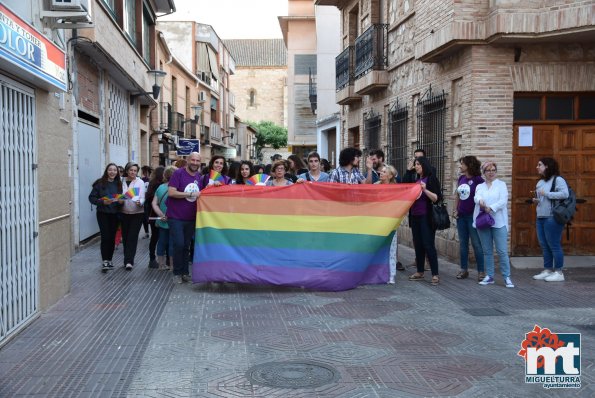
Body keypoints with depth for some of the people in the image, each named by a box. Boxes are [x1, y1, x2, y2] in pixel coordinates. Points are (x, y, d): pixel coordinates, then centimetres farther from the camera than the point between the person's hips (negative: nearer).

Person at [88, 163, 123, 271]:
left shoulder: (119, 184, 7)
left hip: (114, 214, 4)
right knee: (105, 237, -10)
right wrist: (103, 202, -20)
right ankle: (104, 261, -5)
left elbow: (122, 198, 16)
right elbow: (92, 197, -6)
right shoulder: (100, 183, -5)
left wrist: (121, 201, -7)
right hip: (103, 214, -4)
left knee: (112, 238, 7)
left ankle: (109, 260, 19)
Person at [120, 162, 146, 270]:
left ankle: (129, 261, -9)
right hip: (124, 213, 3)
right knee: (125, 237, 8)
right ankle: (128, 260, 21)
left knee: (132, 237, -8)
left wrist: (139, 202, -27)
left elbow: (142, 198, -7)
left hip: (137, 213, -3)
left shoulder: (140, 182, -2)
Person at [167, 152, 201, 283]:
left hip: (191, 217, 5)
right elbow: (171, 192, -19)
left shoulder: (199, 176, 9)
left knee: (186, 246, 11)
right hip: (176, 217, -5)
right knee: (178, 244, -9)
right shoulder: (178, 173, -10)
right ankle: (177, 273, 6)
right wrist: (191, 194, -19)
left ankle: (185, 272, 21)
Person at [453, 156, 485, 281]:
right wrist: (455, 210, 9)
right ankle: (464, 269, 20)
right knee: (462, 243, 11)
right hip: (461, 215, 7)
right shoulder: (461, 179, 8)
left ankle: (481, 271, 4)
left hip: (473, 215, -7)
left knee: (476, 244, -3)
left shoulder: (478, 180, -12)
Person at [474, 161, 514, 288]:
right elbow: (476, 197, -6)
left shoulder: (501, 184, 7)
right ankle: (489, 276, 15)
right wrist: (480, 201, -29)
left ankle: (507, 277, 0)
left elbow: (503, 201, -6)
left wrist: (491, 208, -19)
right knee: (487, 251, 8)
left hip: (498, 222, -3)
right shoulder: (480, 186, 14)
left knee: (502, 251, -6)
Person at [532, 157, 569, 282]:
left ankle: (558, 272, 2)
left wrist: (547, 194, -19)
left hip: (552, 218, -9)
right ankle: (547, 270, 18)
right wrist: (536, 200, 7)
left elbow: (565, 194, -22)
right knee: (544, 245, 11)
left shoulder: (558, 180, -8)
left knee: (554, 245, -5)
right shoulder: (540, 182, 17)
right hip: (540, 217, 9)